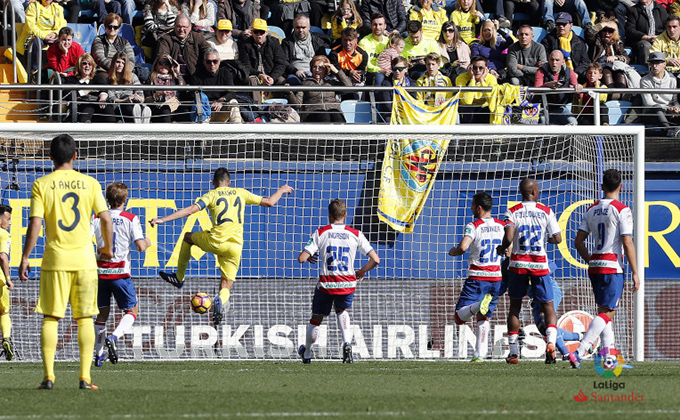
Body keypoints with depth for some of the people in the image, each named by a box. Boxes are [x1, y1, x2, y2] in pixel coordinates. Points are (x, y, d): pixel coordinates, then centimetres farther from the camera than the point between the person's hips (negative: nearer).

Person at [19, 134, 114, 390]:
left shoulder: (41, 185, -2)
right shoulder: (89, 183, 2)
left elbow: (35, 224, -7)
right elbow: (106, 218, 1)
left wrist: (25, 259, -1)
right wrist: (108, 248, 17)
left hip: (55, 259, -1)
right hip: (85, 258, 1)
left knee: (50, 318, 4)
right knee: (85, 319, 6)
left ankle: (48, 376, -3)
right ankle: (85, 377, 1)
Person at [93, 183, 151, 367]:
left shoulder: (97, 218, 3)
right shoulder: (130, 219, -4)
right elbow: (140, 246, -10)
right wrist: (147, 242, 12)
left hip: (100, 271, 3)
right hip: (120, 273, -3)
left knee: (102, 312, 15)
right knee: (132, 310, 12)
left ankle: (99, 354, 12)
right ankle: (114, 337, -15)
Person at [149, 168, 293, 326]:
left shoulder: (211, 195, 4)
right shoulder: (241, 193, 13)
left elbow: (190, 210, -10)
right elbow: (269, 202, 19)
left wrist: (163, 220, -10)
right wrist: (282, 190, 40)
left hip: (215, 241, -2)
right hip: (235, 246, 2)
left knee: (188, 237, 29)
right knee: (226, 287, 8)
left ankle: (179, 278, 32)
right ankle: (221, 300, -31)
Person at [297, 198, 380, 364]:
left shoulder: (320, 233, -4)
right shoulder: (356, 234, 0)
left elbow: (301, 258, -9)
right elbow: (375, 259, -4)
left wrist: (309, 258, 16)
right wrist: (361, 272, 15)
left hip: (326, 284, -2)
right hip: (347, 285, 2)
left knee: (316, 319, 18)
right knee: (342, 311, 29)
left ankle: (307, 353, 35)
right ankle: (347, 343, 5)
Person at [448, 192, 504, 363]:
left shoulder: (473, 226, -9)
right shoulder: (502, 225, 7)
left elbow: (463, 247, -23)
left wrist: (453, 252, -2)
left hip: (477, 278, -5)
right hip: (496, 277, 5)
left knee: (460, 317, -5)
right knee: (484, 319, 15)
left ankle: (478, 306, -35)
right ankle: (480, 354, 8)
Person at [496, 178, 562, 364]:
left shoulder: (513, 212, -4)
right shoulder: (546, 212, -1)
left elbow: (508, 238, -17)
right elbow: (557, 239, 1)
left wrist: (502, 248, 4)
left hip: (518, 263, 0)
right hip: (540, 265, 0)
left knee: (515, 307, 13)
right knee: (548, 307, 6)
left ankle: (513, 352, 12)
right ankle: (551, 342, -20)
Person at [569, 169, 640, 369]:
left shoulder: (592, 210, 9)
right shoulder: (622, 210, -9)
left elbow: (579, 242, 9)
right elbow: (627, 243, -14)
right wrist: (635, 273, -9)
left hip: (595, 266, 7)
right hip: (613, 266, -7)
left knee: (604, 311, 16)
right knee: (607, 313, -7)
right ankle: (579, 352, -21)